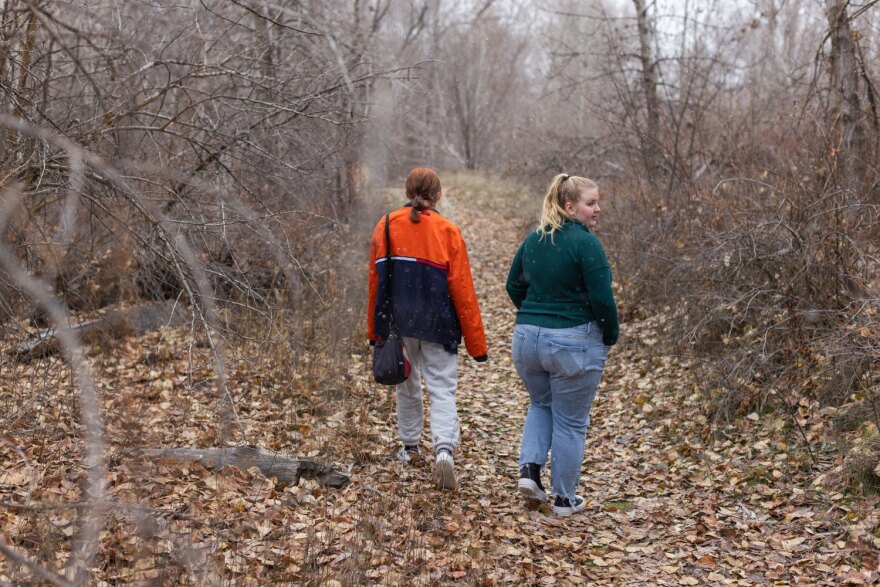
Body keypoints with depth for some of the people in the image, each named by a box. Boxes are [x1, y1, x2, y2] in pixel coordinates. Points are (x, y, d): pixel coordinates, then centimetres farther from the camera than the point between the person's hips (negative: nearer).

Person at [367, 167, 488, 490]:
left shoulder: (386, 227, -1)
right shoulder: (448, 232, -8)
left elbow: (375, 281, 3)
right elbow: (462, 290, -8)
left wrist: (374, 330, 14)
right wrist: (476, 343, -3)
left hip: (397, 321, 3)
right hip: (437, 324, -3)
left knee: (406, 383, 22)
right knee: (442, 389, 1)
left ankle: (409, 446, 33)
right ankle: (444, 449, -19)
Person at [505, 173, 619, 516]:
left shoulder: (533, 240, 7)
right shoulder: (586, 243, -15)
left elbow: (514, 286, 14)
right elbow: (602, 297, -17)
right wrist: (611, 335, -2)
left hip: (527, 338, 6)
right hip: (573, 343, -6)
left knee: (541, 404, 28)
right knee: (570, 422, 8)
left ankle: (529, 468, 10)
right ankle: (565, 498, 17)